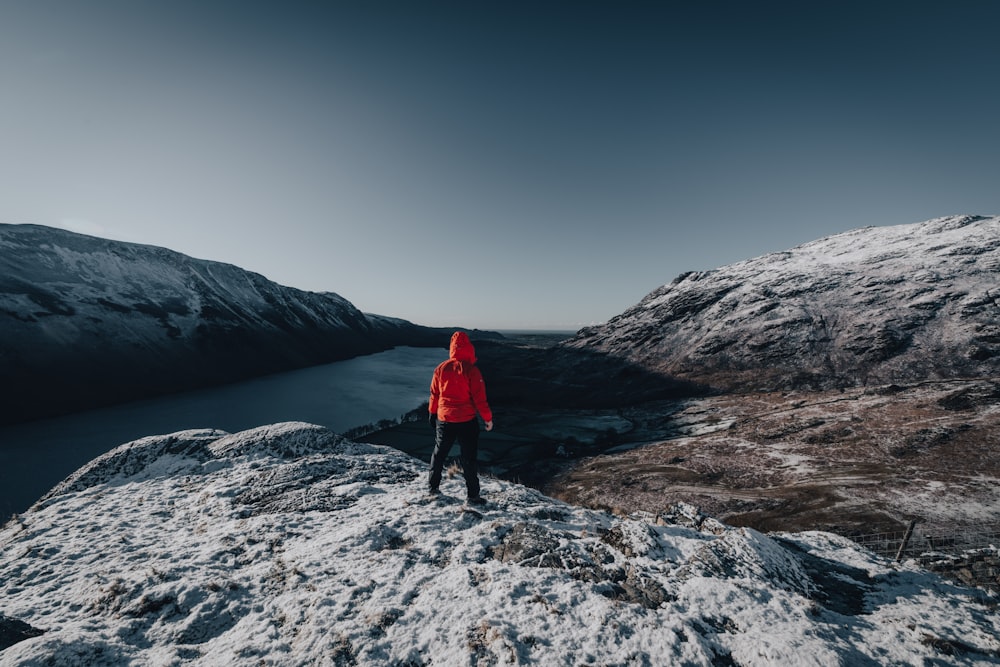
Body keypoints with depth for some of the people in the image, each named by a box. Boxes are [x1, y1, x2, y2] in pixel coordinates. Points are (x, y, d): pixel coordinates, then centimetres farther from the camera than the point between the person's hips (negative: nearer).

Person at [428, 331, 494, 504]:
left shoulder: (441, 368, -3)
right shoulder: (471, 370, -15)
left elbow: (434, 394, 7)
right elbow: (479, 397, -13)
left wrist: (432, 413, 21)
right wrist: (488, 418, -3)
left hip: (444, 419, 4)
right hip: (466, 420, -4)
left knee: (439, 453, 21)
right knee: (469, 458, 7)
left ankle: (433, 487, 34)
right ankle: (473, 495, 13)